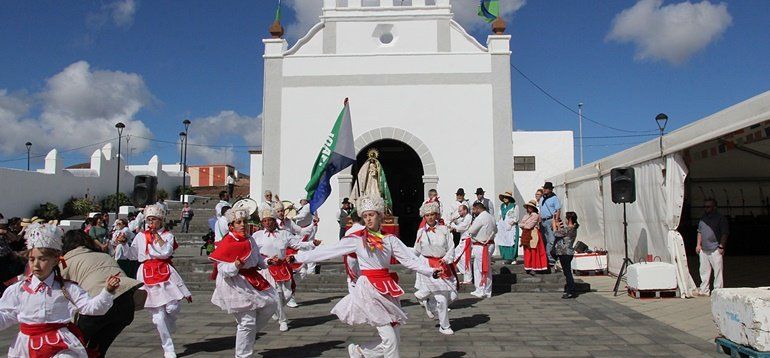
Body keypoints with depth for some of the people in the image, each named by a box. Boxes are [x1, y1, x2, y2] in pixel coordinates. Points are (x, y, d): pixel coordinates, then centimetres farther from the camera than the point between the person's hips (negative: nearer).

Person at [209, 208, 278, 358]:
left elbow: (258, 260, 20)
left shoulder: (250, 240, 8)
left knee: (270, 305, 8)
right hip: (236, 284, -8)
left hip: (253, 279, 8)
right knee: (247, 321, -5)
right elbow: (223, 269, -17)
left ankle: (249, 333, 26)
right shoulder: (226, 244, -16)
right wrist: (235, 266, -35)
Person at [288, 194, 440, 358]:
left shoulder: (390, 239, 5)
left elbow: (410, 259, 3)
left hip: (387, 289, 5)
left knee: (395, 338, 8)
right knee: (390, 338, -7)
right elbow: (326, 251, -5)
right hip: (368, 289, -5)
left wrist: (431, 271, -9)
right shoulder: (356, 239, -4)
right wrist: (297, 257, -8)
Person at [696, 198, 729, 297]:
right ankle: (704, 290, 16)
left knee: (718, 271, -3)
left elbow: (725, 233, -6)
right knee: (704, 270, 9)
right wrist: (698, 244, 14)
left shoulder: (720, 218, -4)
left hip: (715, 250, -6)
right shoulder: (703, 218, 15)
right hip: (703, 250, 6)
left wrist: (721, 246, -12)